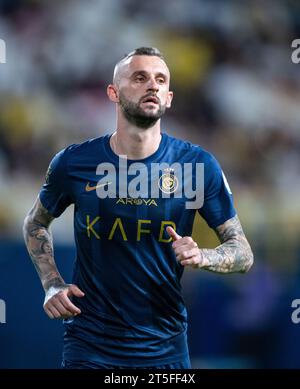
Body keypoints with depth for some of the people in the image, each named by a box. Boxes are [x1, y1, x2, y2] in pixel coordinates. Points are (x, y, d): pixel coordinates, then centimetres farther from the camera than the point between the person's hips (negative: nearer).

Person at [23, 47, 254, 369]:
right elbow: (35, 224, 14)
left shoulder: (197, 165, -7)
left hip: (165, 347, 1)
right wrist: (52, 284, -1)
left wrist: (201, 257, -21)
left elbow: (243, 252, -1)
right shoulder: (74, 163, -6)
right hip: (89, 347, -1)